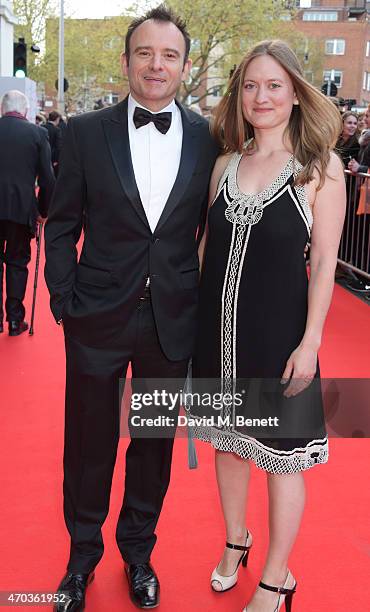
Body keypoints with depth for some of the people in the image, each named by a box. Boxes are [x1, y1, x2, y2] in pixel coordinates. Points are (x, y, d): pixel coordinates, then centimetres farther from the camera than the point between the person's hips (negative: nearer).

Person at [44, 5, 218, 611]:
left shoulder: (209, 140, -1)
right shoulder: (86, 133, -3)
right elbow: (62, 225, 1)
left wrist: (204, 306, 0)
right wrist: (65, 302, -3)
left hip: (174, 321, 1)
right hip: (99, 317, -1)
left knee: (155, 443, 16)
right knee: (89, 443, 13)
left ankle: (138, 551, 39)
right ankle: (83, 553, 37)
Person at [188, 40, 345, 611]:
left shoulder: (321, 166, -7)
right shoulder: (226, 164, 5)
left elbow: (324, 261, -9)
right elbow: (207, 243, 10)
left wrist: (310, 341, -14)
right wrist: (195, 316, 6)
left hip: (279, 330, -4)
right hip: (220, 328, 5)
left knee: (281, 455, 8)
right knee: (228, 441, 19)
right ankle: (236, 542, 43)